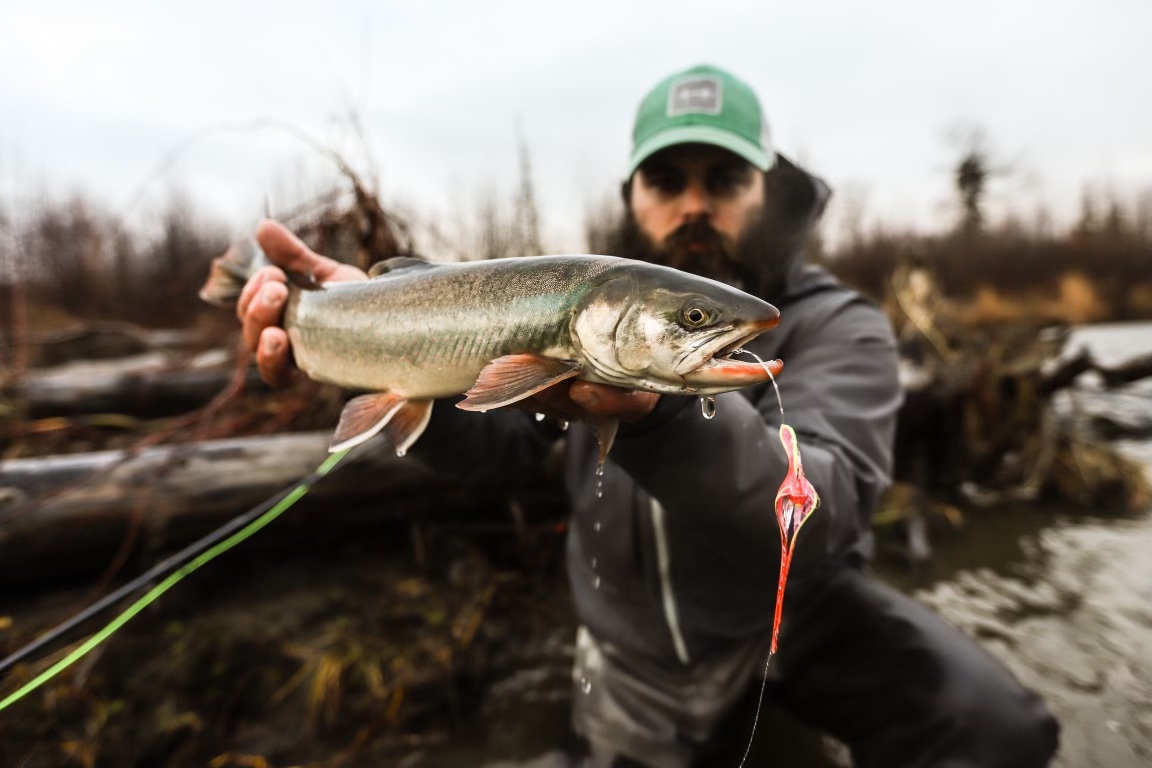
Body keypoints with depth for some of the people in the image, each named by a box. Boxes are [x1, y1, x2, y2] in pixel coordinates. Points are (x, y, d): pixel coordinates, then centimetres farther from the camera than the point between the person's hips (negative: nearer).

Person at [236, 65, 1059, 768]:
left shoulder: (838, 326, -16)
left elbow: (818, 515, -35)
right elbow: (489, 436, -22)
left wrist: (661, 411, -54)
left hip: (799, 609, -1)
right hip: (638, 650, 2)